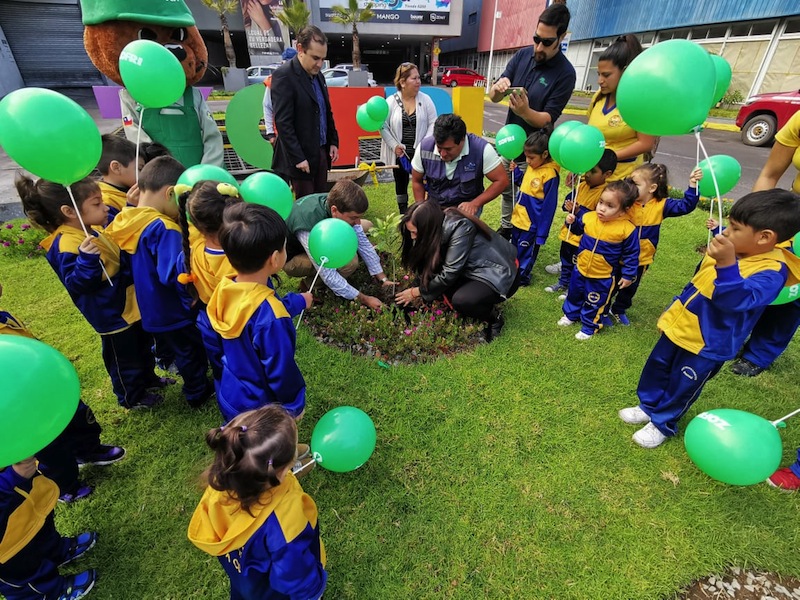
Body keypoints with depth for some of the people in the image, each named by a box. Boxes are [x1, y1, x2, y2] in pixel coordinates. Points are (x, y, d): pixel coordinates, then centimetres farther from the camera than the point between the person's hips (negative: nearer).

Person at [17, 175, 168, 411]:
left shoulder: (94, 229, 0)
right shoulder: (68, 244, -27)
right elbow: (77, 283, -29)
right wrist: (87, 260, -46)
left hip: (130, 304, 9)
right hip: (113, 315, -9)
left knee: (142, 345, 27)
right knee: (124, 357, 11)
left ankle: (147, 378, 48)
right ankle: (131, 397, 31)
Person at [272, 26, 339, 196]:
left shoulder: (318, 75, 12)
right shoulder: (284, 75, -12)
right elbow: (283, 122, -17)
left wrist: (333, 142, 11)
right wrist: (298, 158, -20)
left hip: (321, 152, 8)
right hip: (301, 156, -7)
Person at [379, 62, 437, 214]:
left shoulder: (425, 99, 0)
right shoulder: (391, 102, -3)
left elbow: (433, 123, -1)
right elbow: (383, 126, -3)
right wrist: (394, 146, -13)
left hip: (421, 152, 0)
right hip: (399, 153, 0)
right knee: (401, 183, 12)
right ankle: (403, 213, 28)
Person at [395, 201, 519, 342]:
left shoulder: (460, 228, -28)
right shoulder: (439, 227, -5)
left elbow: (450, 273, -27)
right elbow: (428, 266, 2)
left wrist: (417, 292, -18)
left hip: (501, 274, -8)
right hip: (476, 269, 8)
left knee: (461, 300, -31)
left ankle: (494, 318, -2)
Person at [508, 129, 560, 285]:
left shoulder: (549, 175, -22)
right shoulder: (531, 167, 1)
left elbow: (548, 207, -19)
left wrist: (542, 233, -17)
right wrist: (516, 172, 2)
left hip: (531, 224, -8)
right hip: (518, 218, 8)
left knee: (525, 252, 10)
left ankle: (521, 277, 29)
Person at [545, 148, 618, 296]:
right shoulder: (582, 185, 1)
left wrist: (578, 211, -30)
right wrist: (568, 204, -14)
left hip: (582, 238, -7)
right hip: (568, 233, 8)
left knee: (577, 266, 9)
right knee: (565, 259, 23)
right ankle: (563, 283, 42)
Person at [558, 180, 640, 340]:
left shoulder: (627, 229, -21)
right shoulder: (588, 217, -12)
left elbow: (631, 254, -9)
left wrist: (628, 275, -7)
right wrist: (572, 222, -8)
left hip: (602, 277, -4)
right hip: (580, 268, 4)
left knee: (594, 303, 13)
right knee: (574, 294, 24)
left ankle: (589, 326, 34)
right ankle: (571, 314, 49)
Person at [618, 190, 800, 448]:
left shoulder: (771, 272, -25)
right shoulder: (734, 250, 0)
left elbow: (736, 300, -42)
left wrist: (726, 264, -53)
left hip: (708, 343, -7)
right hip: (679, 326, 8)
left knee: (681, 387, 11)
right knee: (656, 369, 21)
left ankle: (663, 424, 34)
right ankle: (649, 406, 43)